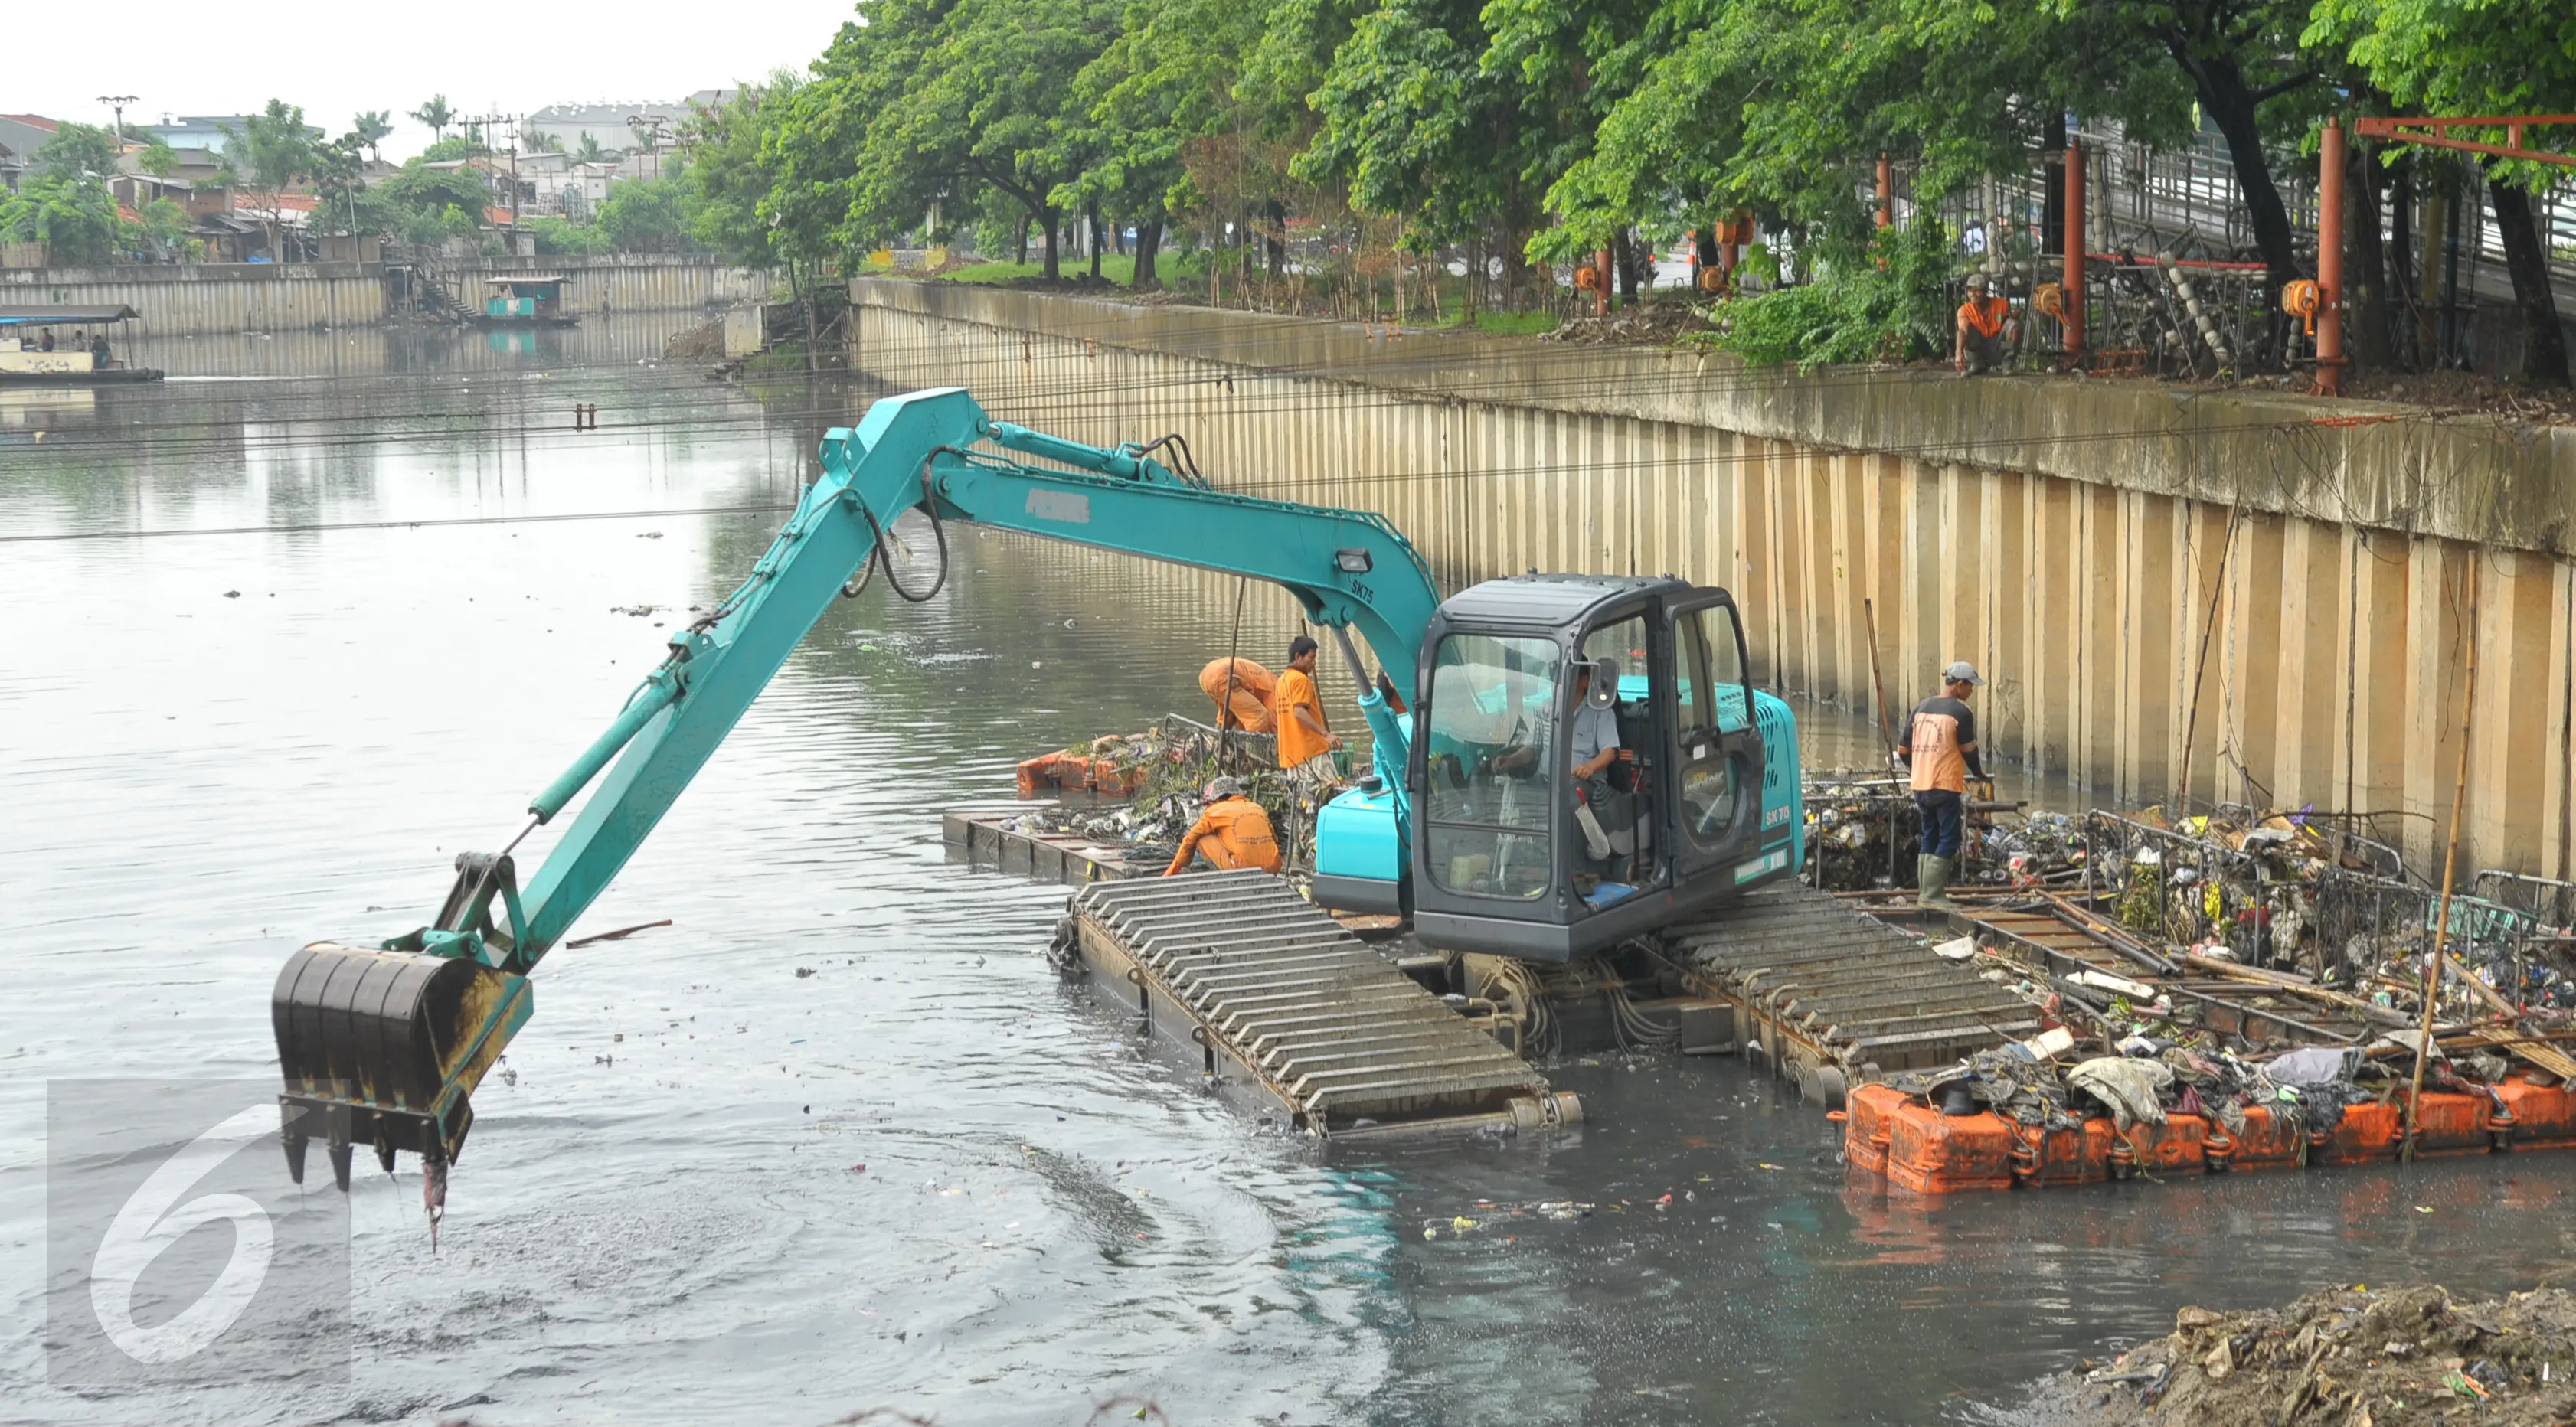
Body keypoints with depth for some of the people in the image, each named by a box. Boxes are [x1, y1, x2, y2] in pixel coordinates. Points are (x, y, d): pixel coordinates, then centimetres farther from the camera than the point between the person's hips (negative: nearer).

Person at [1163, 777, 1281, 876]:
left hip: (1243, 868, -6)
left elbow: (1190, 841, 17)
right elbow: (1273, 840, 29)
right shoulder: (1257, 808, 21)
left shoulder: (1215, 811, 9)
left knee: (1203, 839, 10)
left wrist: (1171, 873, 28)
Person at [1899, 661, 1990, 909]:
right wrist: (1981, 776, 14)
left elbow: (1904, 750, 13)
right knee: (1948, 840, -1)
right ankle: (1933, 894, -6)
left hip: (1920, 785, 7)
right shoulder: (1961, 712, -9)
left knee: (1930, 839, 15)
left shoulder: (1921, 708, 10)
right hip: (1946, 786, -7)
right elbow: (1968, 750, -3)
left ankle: (1925, 893, 16)